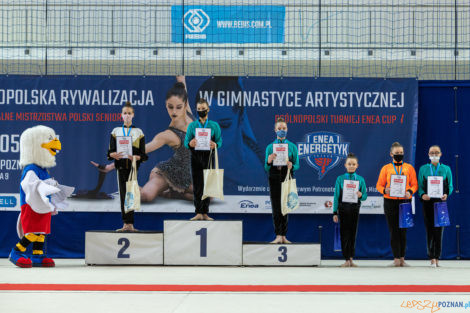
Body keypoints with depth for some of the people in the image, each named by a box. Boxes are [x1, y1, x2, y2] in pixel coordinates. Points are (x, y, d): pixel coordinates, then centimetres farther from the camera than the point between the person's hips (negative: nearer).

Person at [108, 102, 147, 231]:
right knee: (122, 193, 1)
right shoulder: (116, 131, 11)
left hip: (133, 165, -2)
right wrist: (113, 155, -17)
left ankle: (129, 223, -13)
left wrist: (136, 157, -19)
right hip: (121, 164, 3)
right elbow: (110, 151, 5)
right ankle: (127, 224, 5)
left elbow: (143, 154, 2)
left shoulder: (138, 132, 6)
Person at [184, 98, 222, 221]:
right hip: (196, 157, 0)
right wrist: (190, 144, -18)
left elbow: (219, 141, 5)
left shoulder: (214, 126, 8)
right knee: (197, 186, -3)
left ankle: (205, 213, 3)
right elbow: (186, 142, 6)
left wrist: (215, 145, -18)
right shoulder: (192, 125, 10)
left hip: (208, 156, 0)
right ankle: (199, 213, -1)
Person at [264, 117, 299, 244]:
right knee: (276, 208, -5)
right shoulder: (270, 147, 6)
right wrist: (269, 161, -17)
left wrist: (291, 166, -18)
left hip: (287, 178, 0)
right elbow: (266, 168, 4)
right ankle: (278, 236, -5)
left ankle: (283, 236, 9)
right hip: (274, 178, 0)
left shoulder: (292, 147, 5)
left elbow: (297, 165, 4)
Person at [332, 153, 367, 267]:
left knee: (353, 234, 5)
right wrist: (335, 212, -1)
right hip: (343, 208, -1)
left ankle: (351, 259, 12)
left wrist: (361, 195, -17)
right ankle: (347, 260, 1)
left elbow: (365, 196, 7)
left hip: (355, 208, 1)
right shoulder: (340, 179, 2)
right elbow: (336, 196, 2)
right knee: (344, 234, -3)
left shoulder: (360, 179, 5)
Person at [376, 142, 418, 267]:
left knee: (403, 231, 1)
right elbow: (379, 185, 6)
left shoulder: (409, 167, 9)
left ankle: (402, 258, 7)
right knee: (394, 231, -2)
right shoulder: (386, 168, 8)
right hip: (390, 202, 0)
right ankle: (396, 259, -1)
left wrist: (410, 192, -14)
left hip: (405, 201, 0)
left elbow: (414, 184, 7)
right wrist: (385, 190, -15)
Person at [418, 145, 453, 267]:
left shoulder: (446, 169, 9)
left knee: (439, 229, -3)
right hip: (427, 201, 0)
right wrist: (422, 195, -14)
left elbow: (450, 186, 9)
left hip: (441, 202, 0)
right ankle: (432, 257, 0)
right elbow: (420, 186, 7)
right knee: (429, 228, -3)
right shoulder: (423, 169, 9)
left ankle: (436, 257, 2)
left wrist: (446, 194, -11)